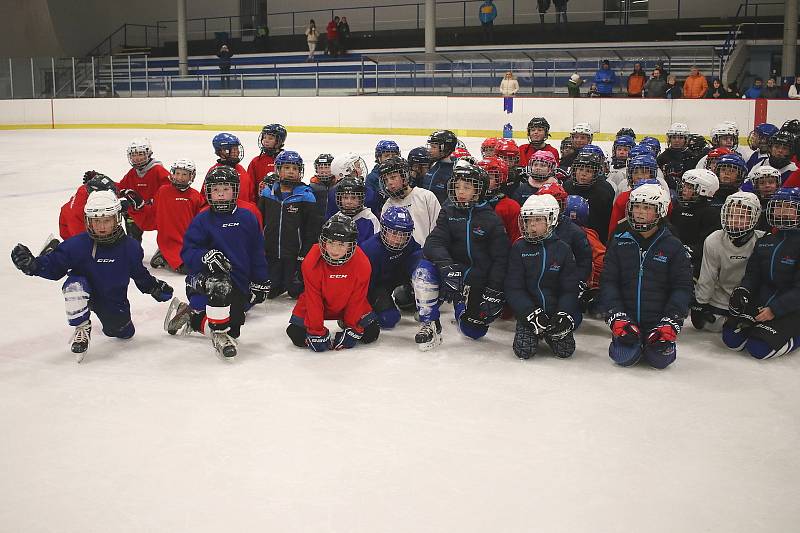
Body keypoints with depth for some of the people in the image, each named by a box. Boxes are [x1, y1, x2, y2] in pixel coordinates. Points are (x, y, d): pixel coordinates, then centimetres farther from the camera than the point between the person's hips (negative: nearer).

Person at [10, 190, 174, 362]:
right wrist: (32, 265, -32)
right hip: (87, 291, -2)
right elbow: (54, 266, -16)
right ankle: (82, 329, -17)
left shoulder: (129, 246, -13)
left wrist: (155, 287, 3)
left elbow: (139, 273, 4)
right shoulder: (77, 244, -19)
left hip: (114, 299, 2)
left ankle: (109, 323, 52)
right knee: (74, 284, -37)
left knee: (125, 333, 13)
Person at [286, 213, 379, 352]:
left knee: (370, 334, -11)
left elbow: (356, 300, -16)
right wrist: (317, 333, -22)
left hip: (348, 303, 1)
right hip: (318, 303, -1)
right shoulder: (311, 262, -28)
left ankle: (346, 323, 22)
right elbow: (313, 300, -23)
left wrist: (350, 332, -17)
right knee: (297, 336, -17)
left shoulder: (362, 264, -25)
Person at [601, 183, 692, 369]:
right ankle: (633, 341, 18)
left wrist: (671, 322, -13)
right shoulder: (620, 242, 4)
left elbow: (682, 287, -1)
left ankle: (652, 343, 17)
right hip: (627, 319, 1)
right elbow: (608, 282, 1)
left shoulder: (672, 246, 1)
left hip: (658, 321, -1)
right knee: (624, 358, -16)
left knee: (660, 360, -17)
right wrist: (617, 317, -11)